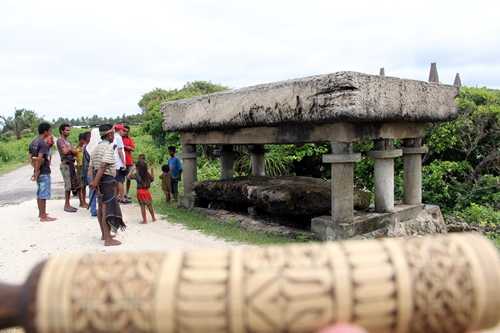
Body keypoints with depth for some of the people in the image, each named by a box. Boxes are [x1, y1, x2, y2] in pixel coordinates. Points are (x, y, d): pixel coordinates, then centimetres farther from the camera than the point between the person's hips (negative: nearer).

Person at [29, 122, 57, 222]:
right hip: (44, 172, -9)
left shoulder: (33, 142, 11)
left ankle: (41, 213, 29)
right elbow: (40, 158, -26)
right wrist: (37, 171, -18)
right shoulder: (44, 143, -17)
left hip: (38, 171, 9)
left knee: (39, 193, 17)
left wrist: (35, 169, 12)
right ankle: (43, 216, 2)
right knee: (44, 194, -3)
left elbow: (31, 157, 13)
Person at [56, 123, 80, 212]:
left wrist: (70, 149, -6)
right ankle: (66, 205, -1)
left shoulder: (67, 141, 20)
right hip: (66, 164, -9)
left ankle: (68, 204, 18)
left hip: (71, 164, 9)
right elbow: (65, 151, -22)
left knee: (73, 185, 10)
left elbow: (75, 152, 13)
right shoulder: (60, 140, -7)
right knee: (68, 185, -8)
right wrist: (71, 149, -4)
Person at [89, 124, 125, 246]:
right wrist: (96, 181, -24)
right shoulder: (109, 147, -13)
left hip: (99, 179, 10)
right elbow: (103, 166, -23)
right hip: (107, 179, -10)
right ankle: (108, 239, -7)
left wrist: (94, 180, 8)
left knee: (101, 207, 17)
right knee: (108, 208, -8)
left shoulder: (97, 147, 15)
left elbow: (91, 166, 11)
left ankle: (104, 234, 30)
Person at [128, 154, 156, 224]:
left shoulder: (136, 174, -11)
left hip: (140, 191, -3)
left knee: (142, 206, 4)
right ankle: (153, 218, 27)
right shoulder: (148, 173, -2)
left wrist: (133, 170, 5)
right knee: (149, 205, 16)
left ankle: (145, 220, 5)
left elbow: (129, 176, 1)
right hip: (147, 191, 3)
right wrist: (152, 171, 19)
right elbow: (152, 178, 14)